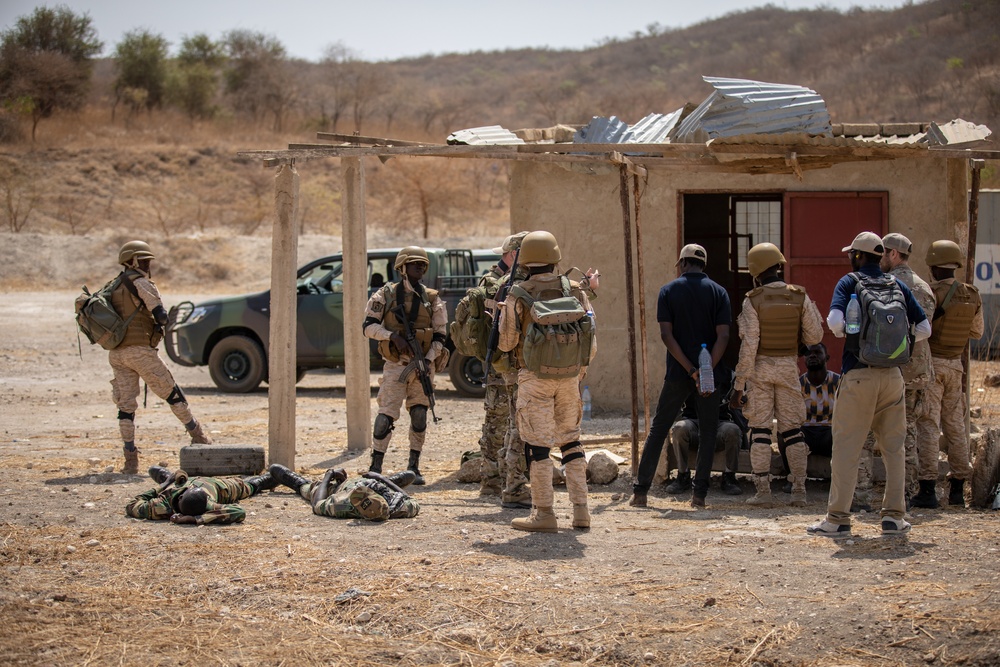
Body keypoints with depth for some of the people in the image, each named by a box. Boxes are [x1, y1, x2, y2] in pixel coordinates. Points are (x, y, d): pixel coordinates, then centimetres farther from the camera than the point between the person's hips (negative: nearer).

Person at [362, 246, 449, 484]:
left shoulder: (432, 299, 7)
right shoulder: (386, 295, 2)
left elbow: (440, 336, 6)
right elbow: (368, 326, -2)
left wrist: (429, 360, -10)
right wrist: (393, 335, -18)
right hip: (395, 365, -2)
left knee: (419, 417, 1)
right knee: (386, 415, -9)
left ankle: (414, 468, 12)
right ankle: (375, 467, -1)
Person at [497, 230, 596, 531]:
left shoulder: (518, 296, -8)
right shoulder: (575, 291, 2)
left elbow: (506, 342, -4)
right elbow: (592, 341, 4)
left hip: (534, 376, -4)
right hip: (569, 376, 4)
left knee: (537, 444, 1)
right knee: (570, 439, 15)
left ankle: (543, 514, 0)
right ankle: (581, 510, 12)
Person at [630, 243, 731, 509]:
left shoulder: (669, 291, 1)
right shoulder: (718, 292, 3)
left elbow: (666, 334, -8)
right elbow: (723, 336, -8)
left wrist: (690, 369, -10)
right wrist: (707, 370, -13)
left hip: (677, 374, 0)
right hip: (710, 374, 0)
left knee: (658, 429, 7)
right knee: (707, 431, 9)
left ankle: (640, 491, 4)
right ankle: (699, 493, 4)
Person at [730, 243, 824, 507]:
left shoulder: (753, 301, -10)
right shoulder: (799, 297, -2)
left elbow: (748, 345, -14)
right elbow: (814, 337, 0)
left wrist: (739, 384, -10)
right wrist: (813, 311, 19)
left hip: (760, 367, -3)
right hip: (789, 367, 3)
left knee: (760, 429, 1)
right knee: (792, 429, 8)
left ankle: (763, 492, -2)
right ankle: (799, 490, 6)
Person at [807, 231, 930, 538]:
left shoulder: (850, 282, -2)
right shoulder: (898, 286, 10)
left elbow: (835, 321, -17)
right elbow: (924, 329, 7)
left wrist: (843, 332, 5)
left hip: (858, 374, -4)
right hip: (892, 374, 4)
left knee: (846, 447, -1)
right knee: (893, 447, 11)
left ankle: (838, 518, -2)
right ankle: (893, 516, 11)